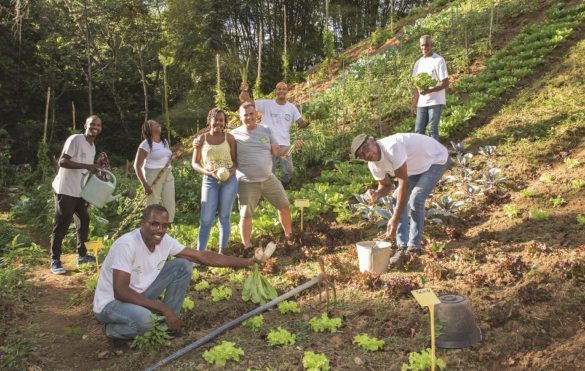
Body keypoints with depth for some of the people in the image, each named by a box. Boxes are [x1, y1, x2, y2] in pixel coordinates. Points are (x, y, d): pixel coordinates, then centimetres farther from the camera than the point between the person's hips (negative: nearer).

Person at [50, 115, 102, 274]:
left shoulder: (92, 146, 13)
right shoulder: (75, 139, -14)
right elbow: (62, 161, -22)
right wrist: (87, 166, -26)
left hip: (81, 192, 9)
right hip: (66, 191, -9)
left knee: (84, 222, 13)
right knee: (61, 226, -3)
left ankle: (82, 255, 26)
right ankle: (55, 260, 7)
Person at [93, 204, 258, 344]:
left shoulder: (165, 241, -11)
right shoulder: (126, 244, -31)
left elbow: (203, 256, -7)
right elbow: (120, 292, -34)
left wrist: (245, 262, -8)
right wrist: (164, 309, -34)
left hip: (138, 295, 7)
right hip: (111, 302, -6)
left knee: (183, 266, -6)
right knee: (143, 318, -39)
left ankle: (168, 323, 4)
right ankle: (114, 331, -3)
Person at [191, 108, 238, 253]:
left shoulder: (229, 138, 0)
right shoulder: (201, 139, 0)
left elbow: (235, 160, 5)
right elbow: (195, 163, 3)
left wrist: (231, 172, -16)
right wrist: (209, 172, -13)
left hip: (229, 180, 0)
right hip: (209, 181, 0)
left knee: (224, 217, 8)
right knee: (206, 219, -2)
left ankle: (222, 251, 17)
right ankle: (199, 252, 5)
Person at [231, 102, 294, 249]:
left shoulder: (266, 130, 3)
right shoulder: (234, 135, -5)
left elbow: (277, 151, 2)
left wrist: (292, 147, -13)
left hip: (269, 179, 3)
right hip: (247, 183, -3)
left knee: (284, 206, 10)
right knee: (246, 215, 4)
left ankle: (289, 234, 31)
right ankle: (246, 246, 19)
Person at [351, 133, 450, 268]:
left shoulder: (392, 147, -39)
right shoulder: (373, 164, -13)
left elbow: (403, 183, -38)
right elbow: (386, 185, 4)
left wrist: (395, 219, -37)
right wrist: (376, 194, -22)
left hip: (437, 159, -7)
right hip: (418, 165, 8)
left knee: (416, 199, -20)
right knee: (397, 199, -4)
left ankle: (414, 248, -8)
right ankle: (402, 247, 0)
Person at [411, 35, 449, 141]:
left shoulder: (439, 60, -7)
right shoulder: (418, 63, 12)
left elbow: (445, 83, -11)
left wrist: (429, 90, -25)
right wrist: (414, 103, 7)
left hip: (435, 102, -6)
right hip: (421, 103, 6)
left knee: (432, 129, -3)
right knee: (418, 130, 5)